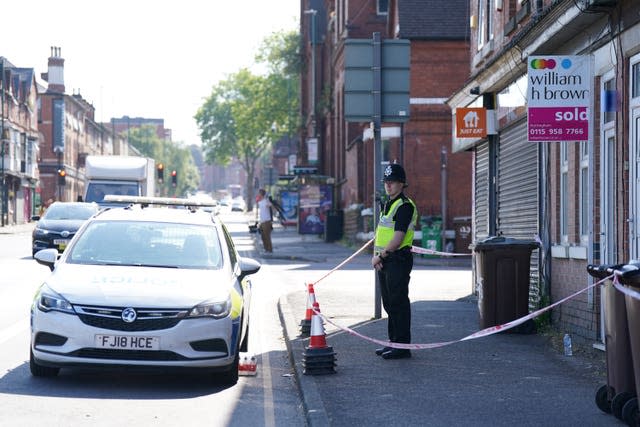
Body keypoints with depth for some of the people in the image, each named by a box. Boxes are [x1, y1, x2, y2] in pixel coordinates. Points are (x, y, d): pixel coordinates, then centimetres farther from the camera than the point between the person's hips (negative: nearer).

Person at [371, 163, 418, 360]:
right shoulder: (387, 205, 17)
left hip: (398, 260, -10)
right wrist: (376, 255, 2)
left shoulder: (405, 206, -14)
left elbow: (398, 239, -20)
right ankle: (394, 342, 21)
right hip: (384, 262, 10)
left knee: (399, 303, -7)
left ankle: (402, 346, -4)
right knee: (389, 303, 14)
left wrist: (381, 256, -12)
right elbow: (380, 234, 18)